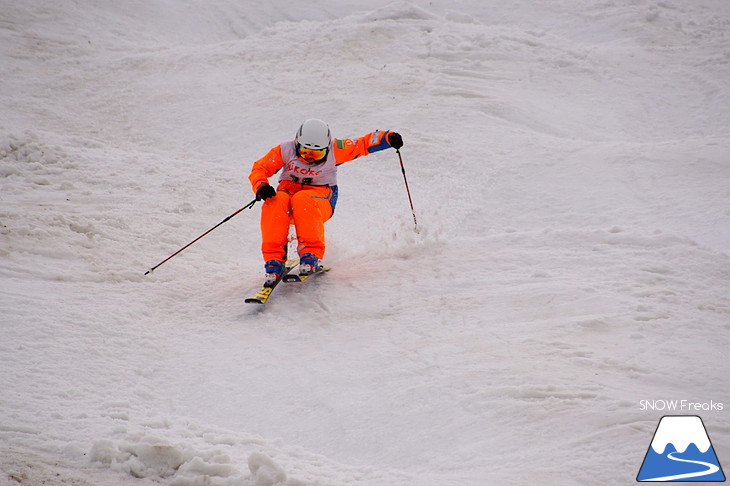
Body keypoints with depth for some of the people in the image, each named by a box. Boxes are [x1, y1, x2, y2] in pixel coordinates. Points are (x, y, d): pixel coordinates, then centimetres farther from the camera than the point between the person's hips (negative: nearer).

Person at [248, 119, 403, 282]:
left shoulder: (334, 150, -6)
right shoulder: (286, 150, -6)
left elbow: (364, 143, -3)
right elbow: (259, 169, -3)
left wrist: (389, 137, -19)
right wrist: (261, 186, -24)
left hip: (321, 198, -2)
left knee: (302, 200, -38)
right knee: (274, 202, -34)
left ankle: (311, 254, -36)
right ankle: (274, 260, -34)